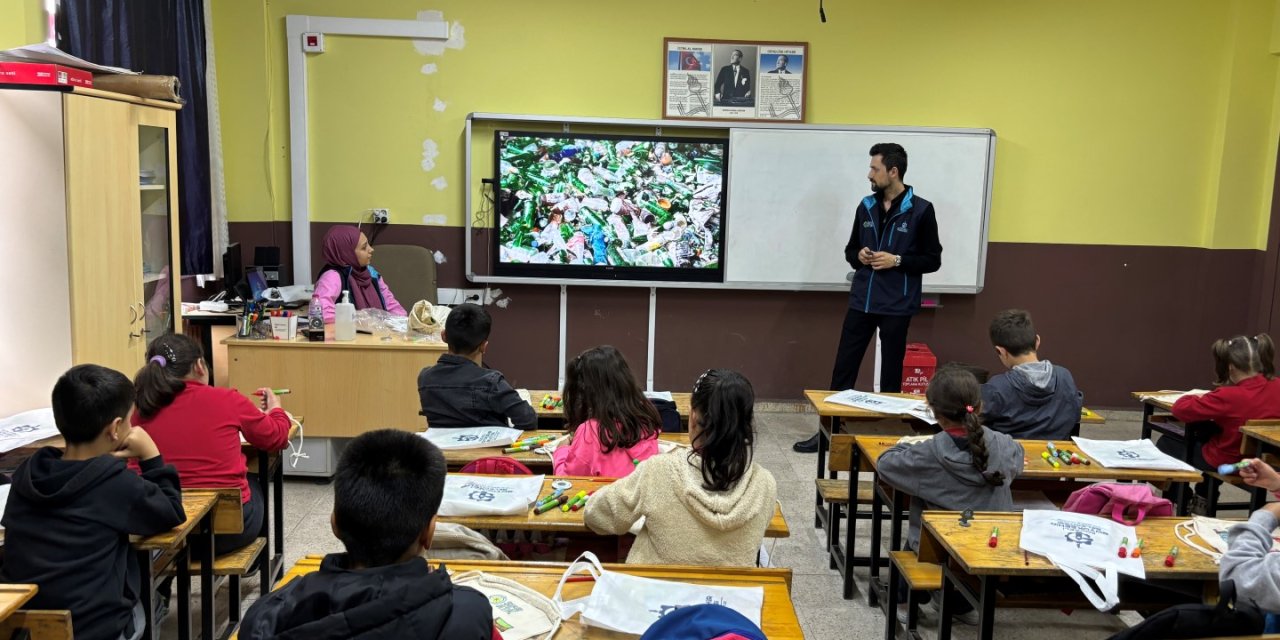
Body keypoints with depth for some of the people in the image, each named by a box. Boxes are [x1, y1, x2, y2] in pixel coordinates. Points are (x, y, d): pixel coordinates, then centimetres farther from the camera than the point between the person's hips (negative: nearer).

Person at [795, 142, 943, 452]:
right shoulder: (866, 206, 8)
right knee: (844, 366, 5)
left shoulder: (921, 210, -5)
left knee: (891, 372, 7)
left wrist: (897, 260, -16)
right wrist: (858, 256, -6)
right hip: (861, 302, 4)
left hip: (896, 306, -4)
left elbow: (933, 260, -2)